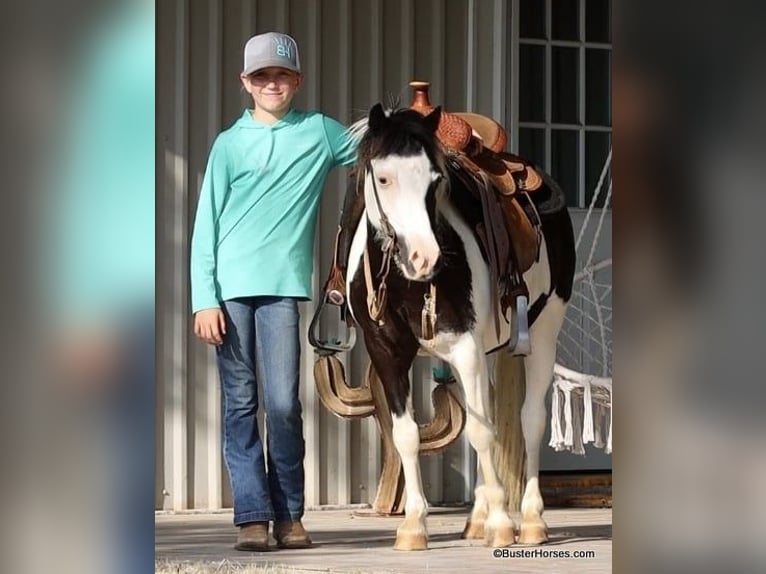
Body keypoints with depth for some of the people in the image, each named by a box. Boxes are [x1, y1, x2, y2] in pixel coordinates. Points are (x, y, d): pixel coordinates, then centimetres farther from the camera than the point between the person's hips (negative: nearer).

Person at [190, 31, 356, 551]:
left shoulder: (319, 132, 9)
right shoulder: (230, 143, 8)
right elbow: (206, 225, 6)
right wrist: (204, 299, -3)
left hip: (282, 286, 0)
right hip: (230, 287, 0)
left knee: (283, 402, -4)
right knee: (240, 402, 0)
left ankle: (289, 514, 6)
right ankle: (252, 515, 3)